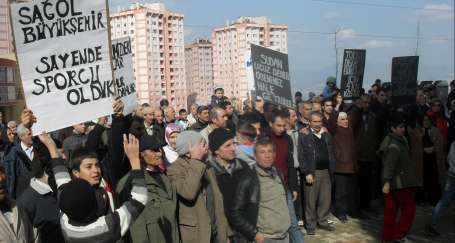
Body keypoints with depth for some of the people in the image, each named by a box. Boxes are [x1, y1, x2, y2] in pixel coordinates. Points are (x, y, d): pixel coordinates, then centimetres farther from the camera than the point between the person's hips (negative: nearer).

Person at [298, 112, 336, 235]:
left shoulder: (327, 135, 12)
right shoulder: (304, 136, -5)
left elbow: (332, 153, 16)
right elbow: (301, 156, -9)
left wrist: (332, 169, 7)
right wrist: (307, 173, -14)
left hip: (326, 172, 5)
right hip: (312, 173, -5)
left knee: (326, 200, 10)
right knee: (311, 201, 3)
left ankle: (323, 222, 26)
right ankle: (310, 225, 15)